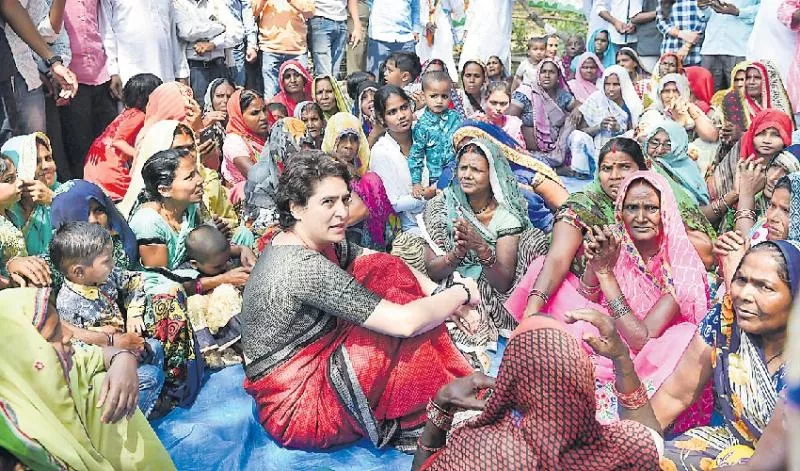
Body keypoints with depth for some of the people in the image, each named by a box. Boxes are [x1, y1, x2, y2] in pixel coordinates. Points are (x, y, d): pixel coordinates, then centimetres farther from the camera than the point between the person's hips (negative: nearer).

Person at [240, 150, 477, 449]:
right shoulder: (304, 266, -28)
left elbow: (385, 263, 8)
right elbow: (405, 322, -29)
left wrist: (441, 295, -7)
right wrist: (461, 293, -12)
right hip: (297, 410, -9)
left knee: (385, 270, -2)